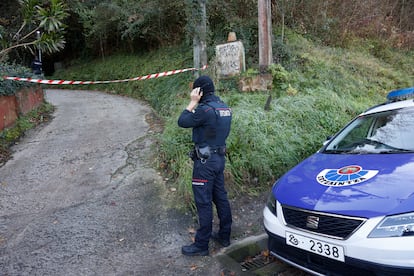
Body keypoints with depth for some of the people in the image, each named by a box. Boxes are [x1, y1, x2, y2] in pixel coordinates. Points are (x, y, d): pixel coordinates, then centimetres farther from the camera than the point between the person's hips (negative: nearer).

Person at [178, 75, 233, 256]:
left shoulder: (206, 109, -21)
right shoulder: (225, 108, 8)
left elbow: (182, 122, -14)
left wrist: (193, 102, -9)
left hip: (205, 161, -9)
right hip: (219, 158, 9)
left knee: (204, 202, -1)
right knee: (220, 197, 17)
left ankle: (201, 245, 11)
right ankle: (224, 236, 31)